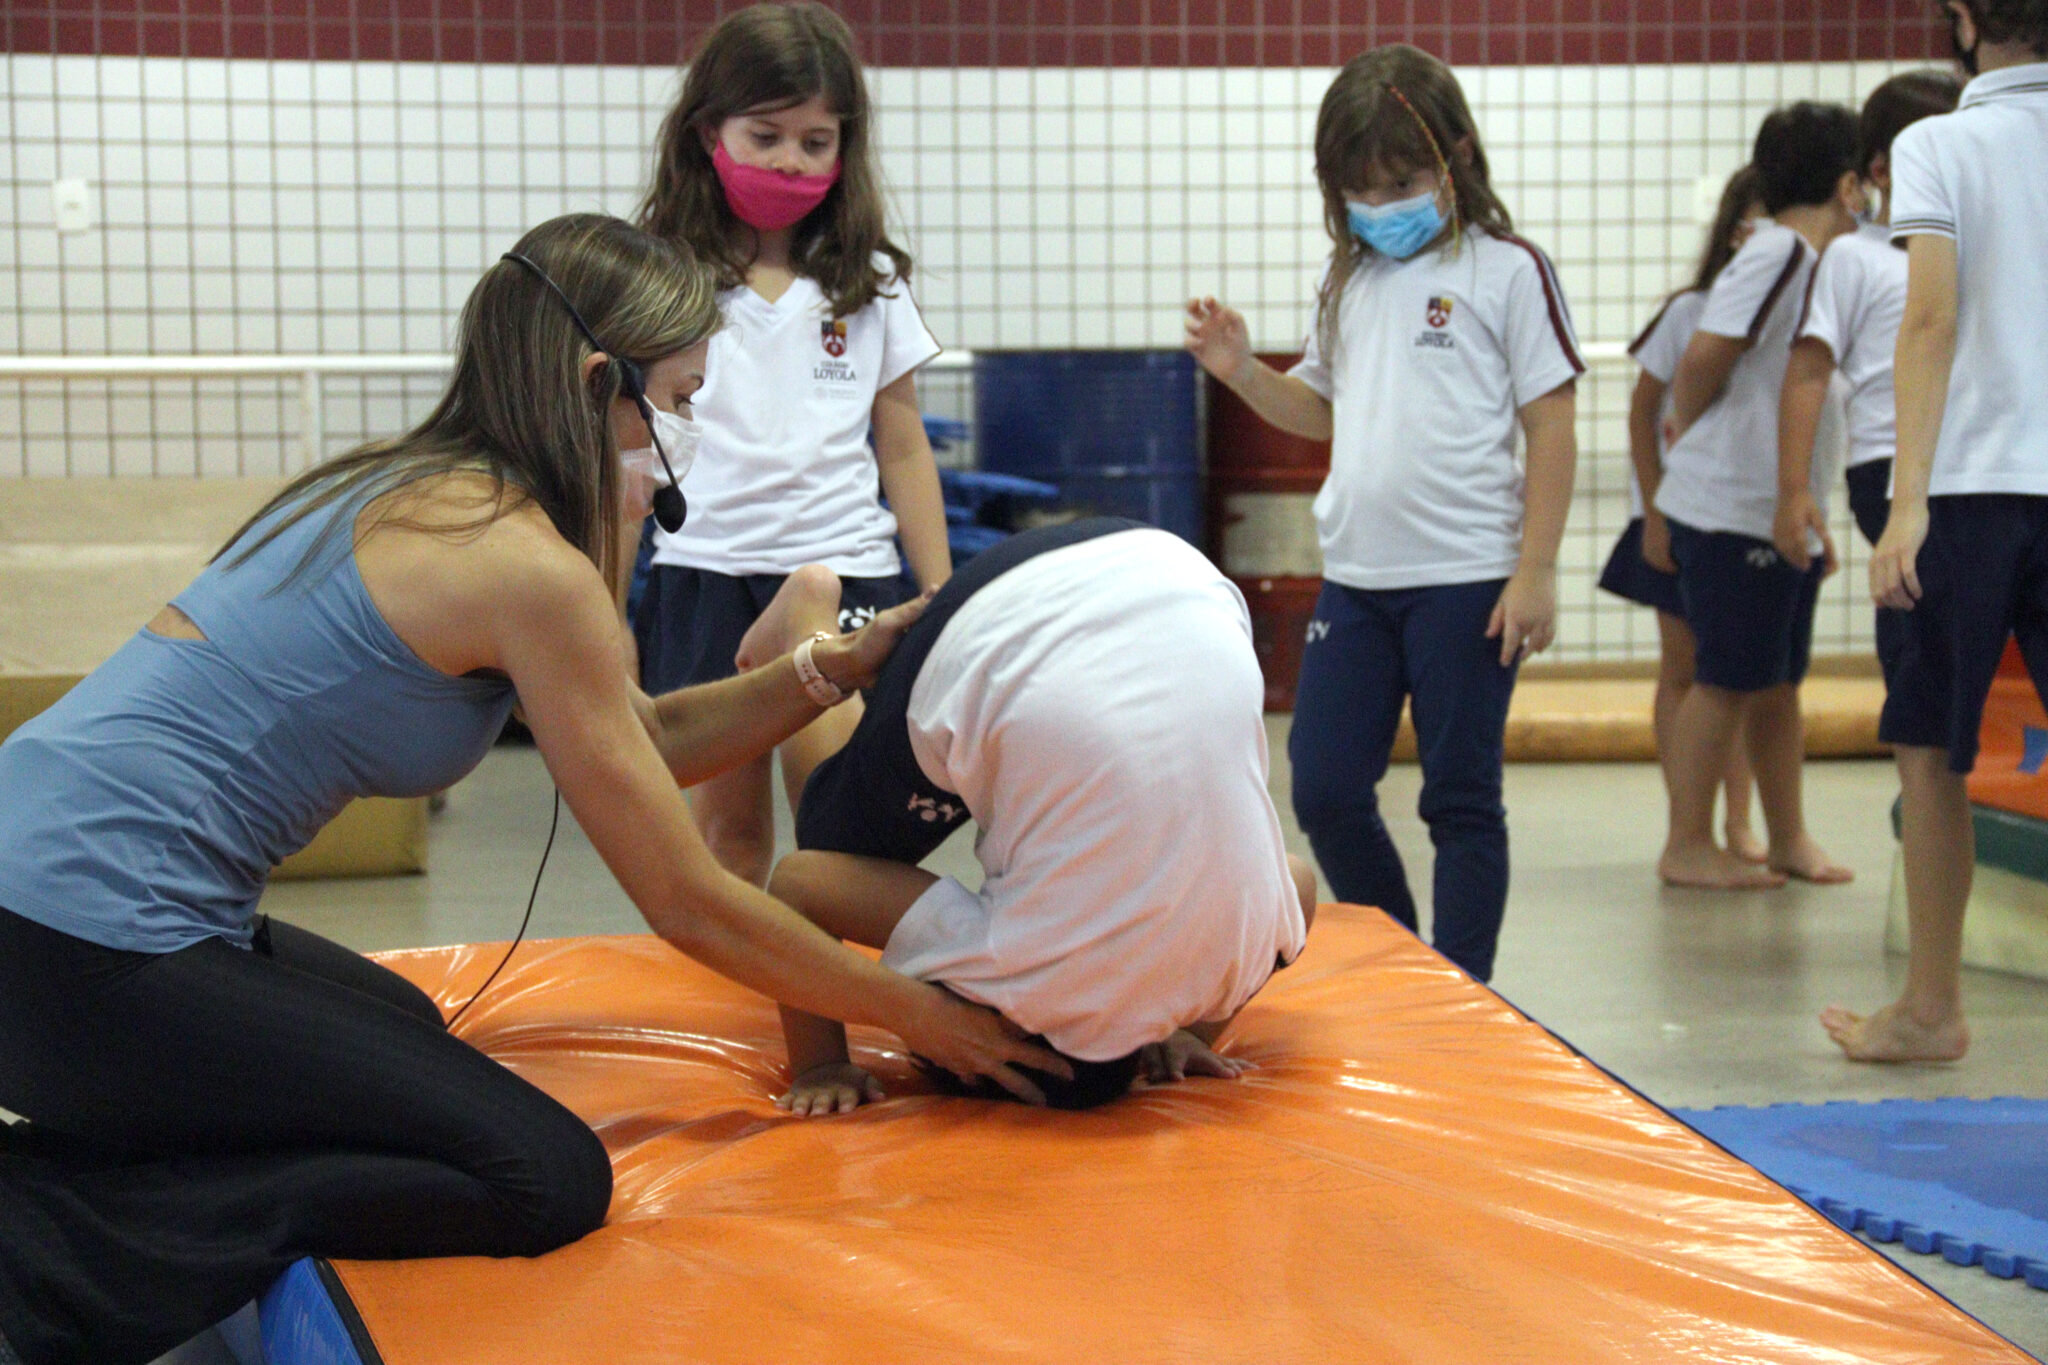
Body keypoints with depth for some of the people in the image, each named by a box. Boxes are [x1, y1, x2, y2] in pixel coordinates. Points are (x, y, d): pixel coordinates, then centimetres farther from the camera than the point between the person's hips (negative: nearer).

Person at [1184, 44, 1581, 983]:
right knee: (1323, 790, 6)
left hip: (1467, 579, -6)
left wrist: (1535, 571, -11)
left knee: (1460, 797, 3)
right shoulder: (1349, 282, 13)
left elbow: (1551, 428, -5)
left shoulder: (1508, 272, -3)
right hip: (1354, 577, 6)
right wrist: (1241, 371, 4)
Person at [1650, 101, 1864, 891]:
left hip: (1786, 513, 9)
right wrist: (1688, 434, -2)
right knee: (1727, 679, -3)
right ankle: (1687, 847, 5)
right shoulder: (1777, 254, -16)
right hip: (1731, 509, -9)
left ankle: (1788, 838, 22)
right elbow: (1703, 359, -19)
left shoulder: (1817, 261, 13)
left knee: (1779, 679, 14)